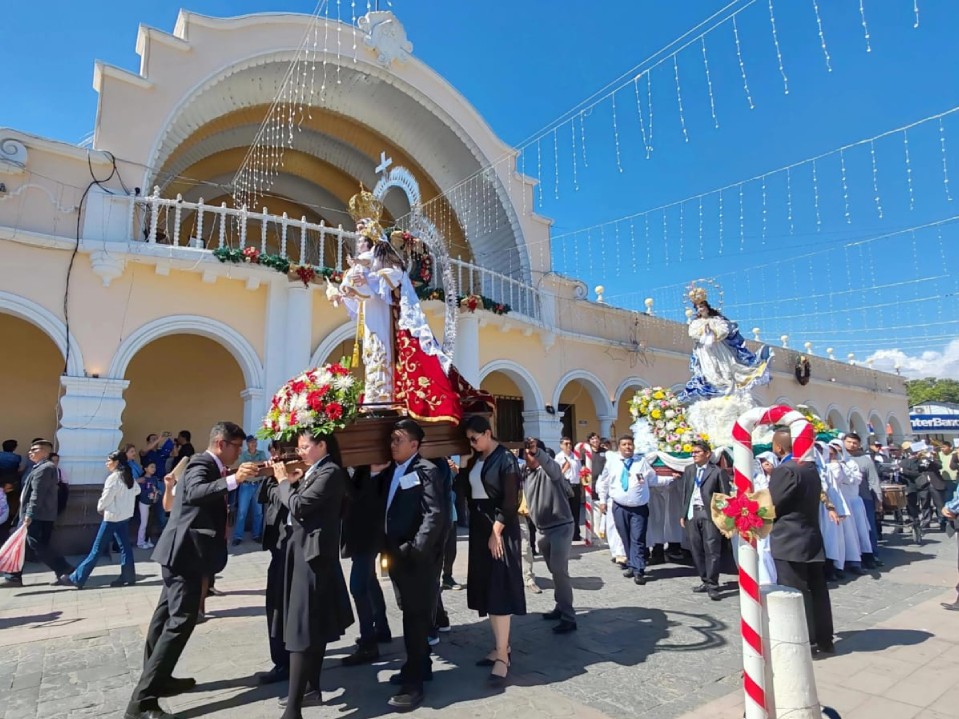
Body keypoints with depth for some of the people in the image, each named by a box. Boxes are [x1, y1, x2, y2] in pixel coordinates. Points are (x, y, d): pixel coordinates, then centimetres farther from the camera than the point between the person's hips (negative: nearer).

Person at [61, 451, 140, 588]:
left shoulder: (114, 477, -16)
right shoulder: (129, 477, 8)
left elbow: (106, 498, -14)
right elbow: (137, 490, 21)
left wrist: (100, 507, 5)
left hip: (112, 516, -8)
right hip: (125, 515, 8)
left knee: (97, 549, -1)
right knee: (125, 546, 8)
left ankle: (76, 578, 7)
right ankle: (128, 576, 9)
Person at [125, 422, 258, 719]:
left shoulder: (208, 466, 13)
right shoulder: (202, 464, -18)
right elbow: (193, 492, -39)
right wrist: (232, 479, -50)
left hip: (183, 551, 11)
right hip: (184, 551, -11)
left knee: (168, 616, 18)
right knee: (181, 620, -10)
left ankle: (158, 679, 31)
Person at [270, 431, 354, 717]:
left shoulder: (331, 472, -15)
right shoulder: (315, 472, 14)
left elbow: (299, 506, -23)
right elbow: (296, 503, 13)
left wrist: (283, 480, -9)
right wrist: (286, 481, 2)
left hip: (313, 554, -10)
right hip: (303, 553, 10)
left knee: (302, 630, -8)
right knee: (314, 627, 17)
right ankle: (313, 689, 29)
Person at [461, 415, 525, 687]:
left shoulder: (505, 459, -13)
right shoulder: (475, 459, 8)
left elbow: (511, 501, -16)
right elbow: (471, 492, 11)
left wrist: (496, 532, -18)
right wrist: (476, 526, 5)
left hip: (500, 529, -8)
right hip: (479, 528, 8)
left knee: (500, 589, -5)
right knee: (486, 589, 12)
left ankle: (503, 656, 2)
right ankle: (501, 646, 24)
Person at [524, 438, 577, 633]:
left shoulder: (550, 470, -16)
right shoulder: (524, 473, 6)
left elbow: (550, 464, -39)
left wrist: (536, 451, -57)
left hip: (561, 526, -7)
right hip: (543, 529, 7)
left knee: (559, 570, -10)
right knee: (554, 570, 17)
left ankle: (568, 618, -3)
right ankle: (560, 607, 30)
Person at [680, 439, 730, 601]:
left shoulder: (718, 472, -3)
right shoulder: (688, 470, 13)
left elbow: (725, 496, -3)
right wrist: (683, 514, 12)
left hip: (709, 514, -5)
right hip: (692, 513, 5)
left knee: (712, 550, -6)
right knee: (696, 550, 9)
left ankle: (712, 586, 3)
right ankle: (705, 581, 22)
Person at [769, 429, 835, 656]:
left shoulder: (784, 470, -20)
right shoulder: (811, 468, 8)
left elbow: (770, 505, -17)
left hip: (789, 542, -9)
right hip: (811, 538, 9)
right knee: (816, 591, 16)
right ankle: (824, 641, 27)